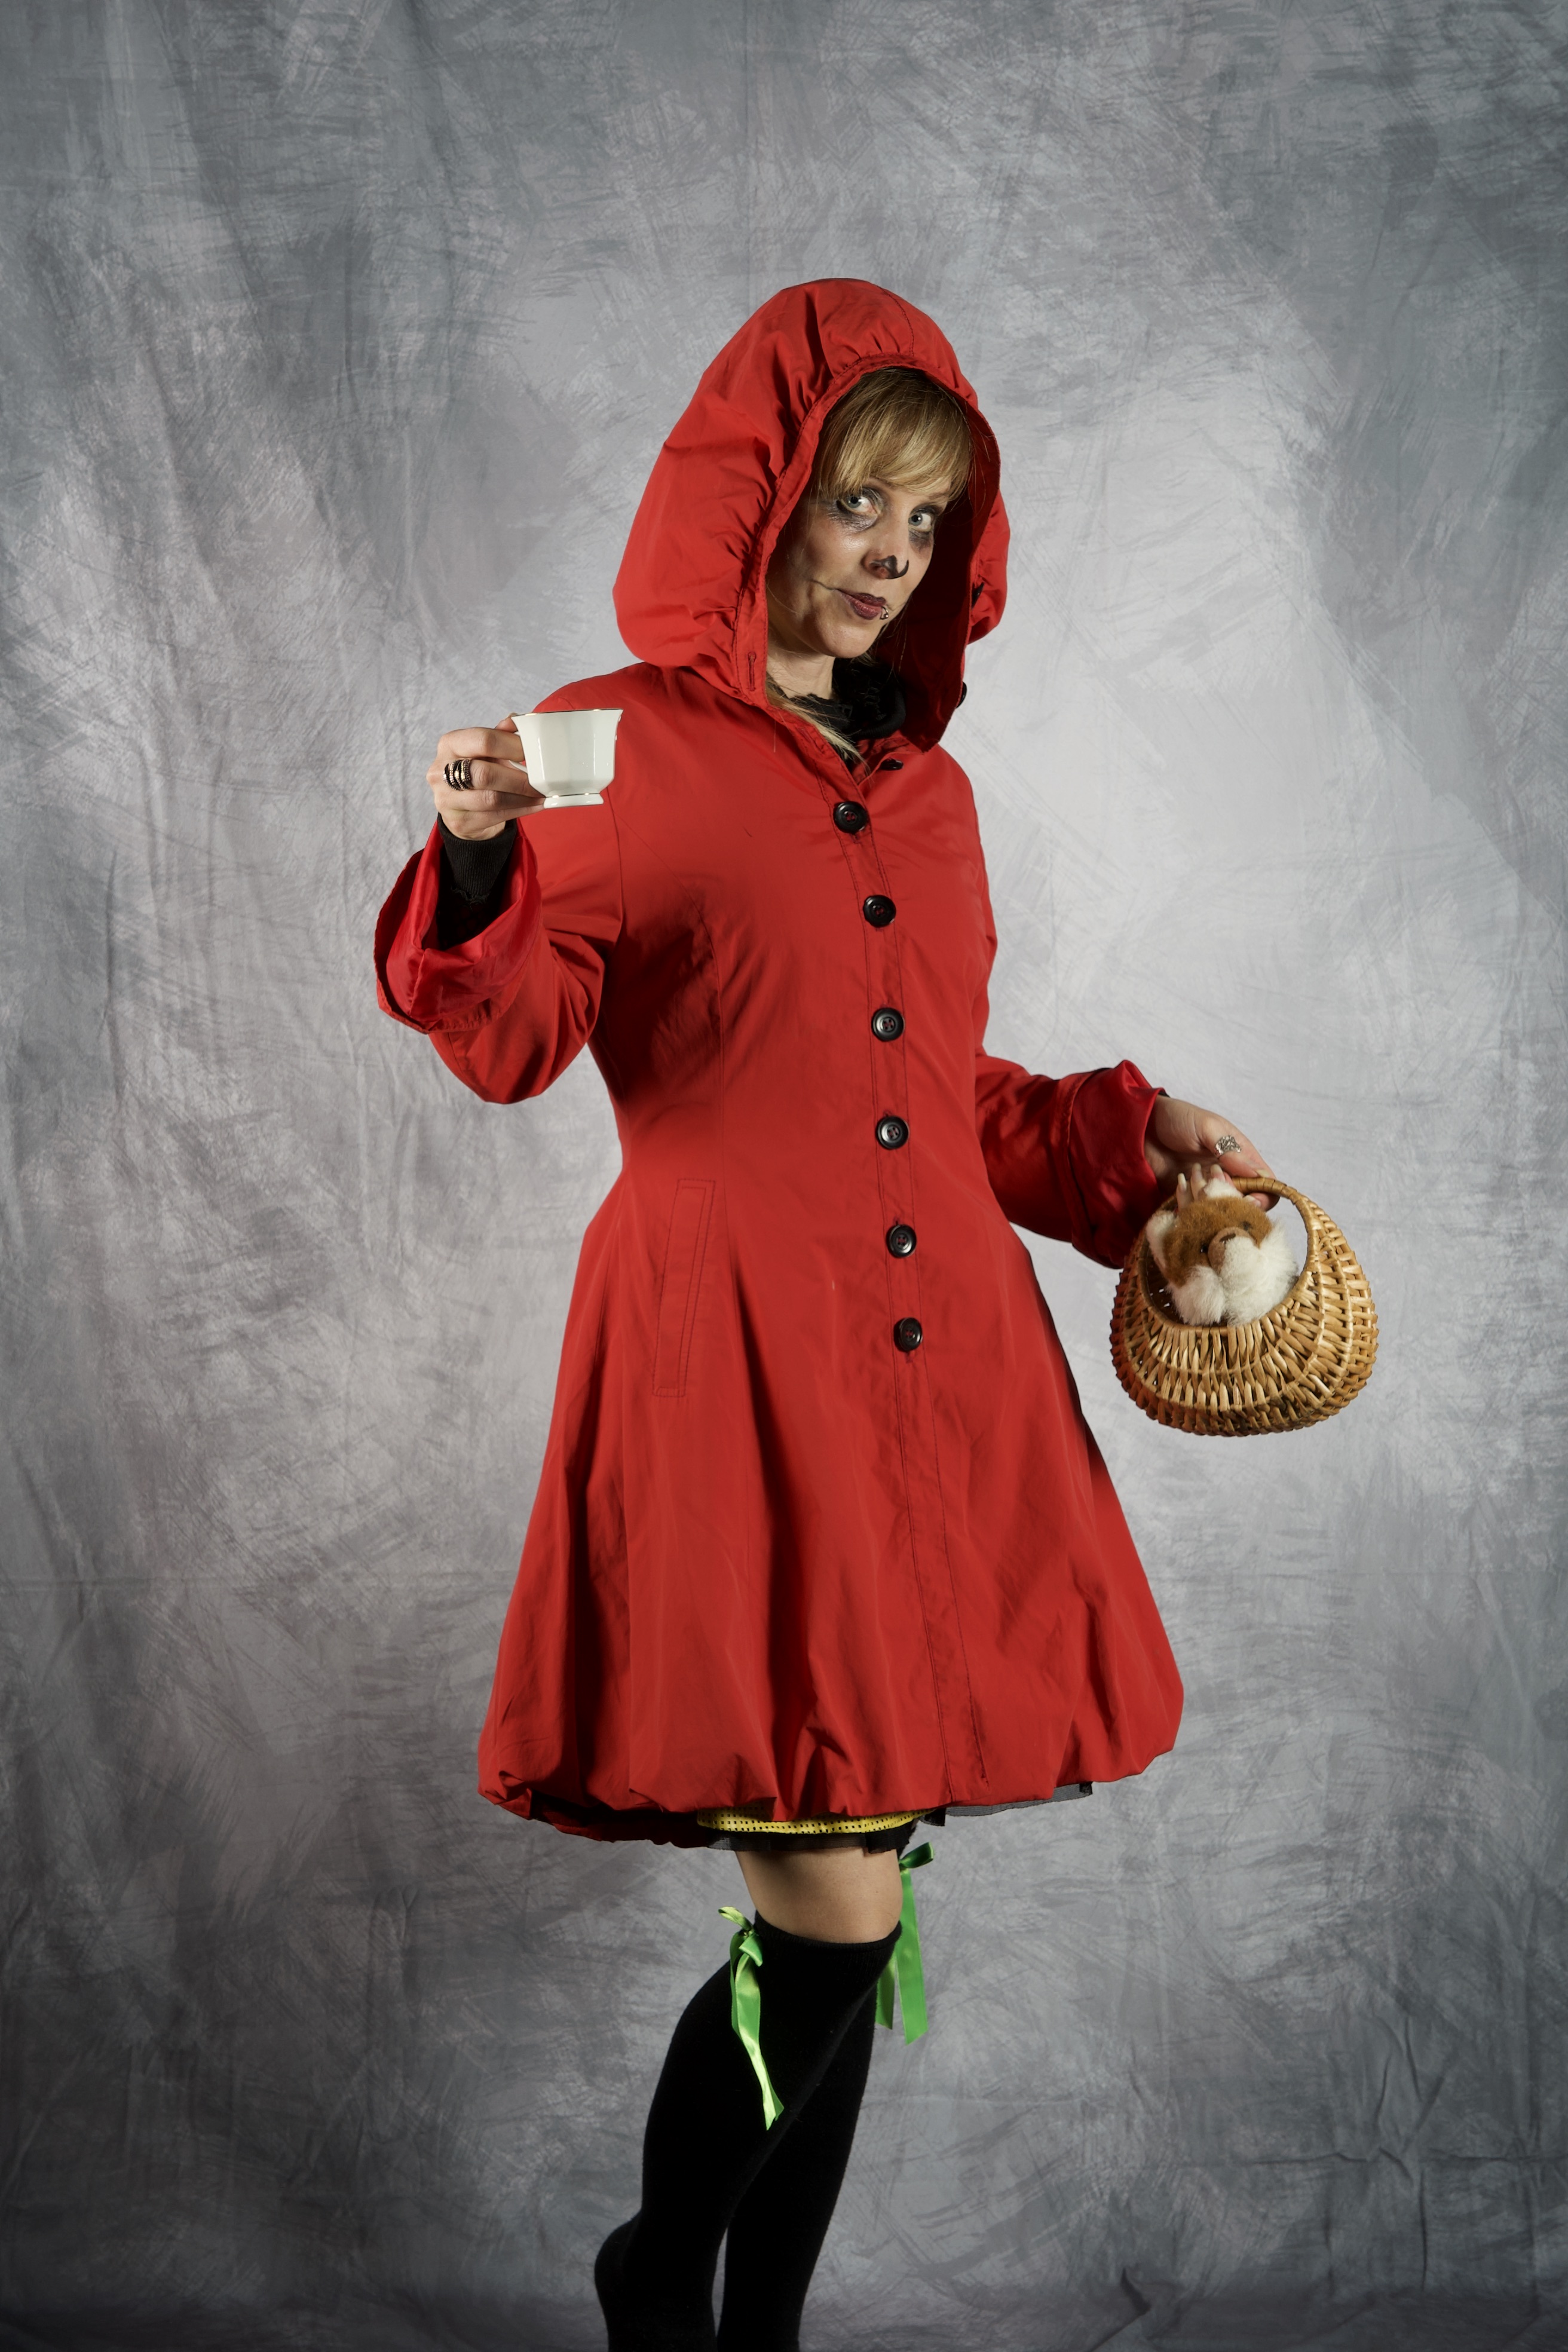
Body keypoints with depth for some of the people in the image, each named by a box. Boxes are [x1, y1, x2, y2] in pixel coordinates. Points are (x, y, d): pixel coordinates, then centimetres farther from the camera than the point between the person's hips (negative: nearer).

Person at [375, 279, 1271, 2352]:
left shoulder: (923, 785, 19)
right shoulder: (623, 748, 1)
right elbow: (513, 1040, -9)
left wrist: (1132, 1136, 17)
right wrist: (481, 869, -26)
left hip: (938, 1363, 6)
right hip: (729, 1362, -6)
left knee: (852, 1908, 9)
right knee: (831, 1918, -9)